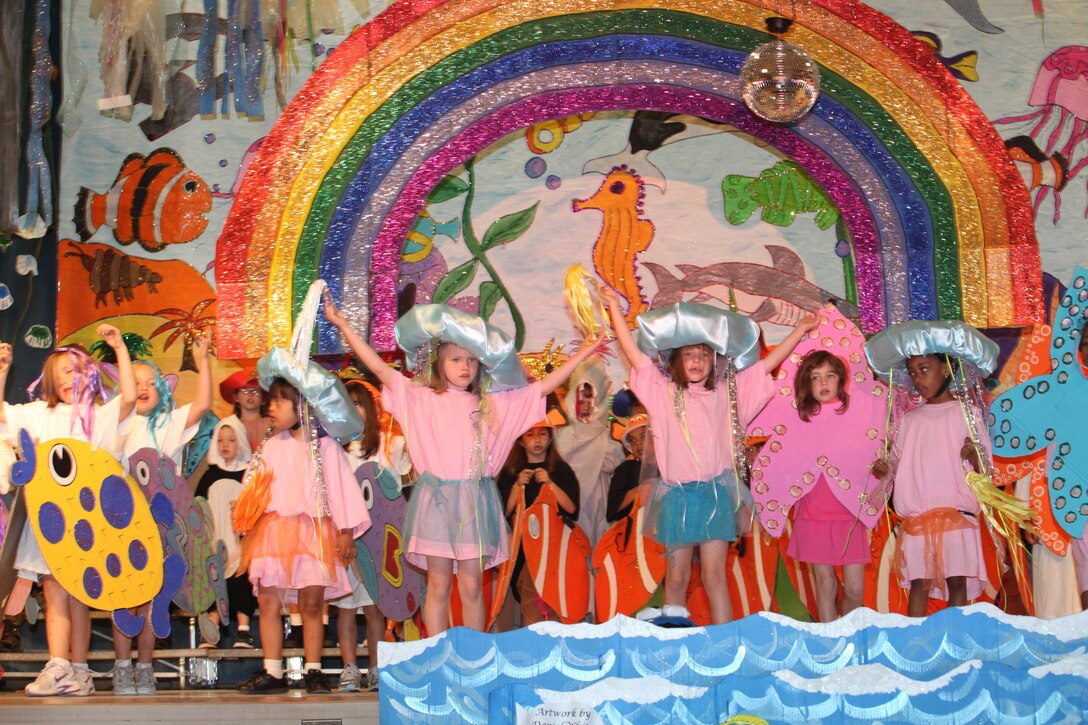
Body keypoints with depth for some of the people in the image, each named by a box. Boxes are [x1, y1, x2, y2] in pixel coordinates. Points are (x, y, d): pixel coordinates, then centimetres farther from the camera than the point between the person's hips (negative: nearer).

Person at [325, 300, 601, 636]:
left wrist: (583, 353, 8)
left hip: (476, 502, 1)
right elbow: (379, 367, 0)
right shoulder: (422, 400, 4)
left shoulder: (493, 404, 10)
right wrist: (342, 325, -4)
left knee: (472, 586, 5)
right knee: (439, 585, 4)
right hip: (436, 498, -1)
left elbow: (544, 386, 11)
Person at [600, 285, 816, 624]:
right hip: (678, 494, 0)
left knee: (715, 575, -2)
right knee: (676, 577, 5)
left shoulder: (727, 392, 10)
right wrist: (614, 307, 0)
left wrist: (801, 329, 13)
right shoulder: (663, 392, 6)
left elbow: (769, 363, 13)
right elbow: (632, 351, 2)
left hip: (716, 493, 0)